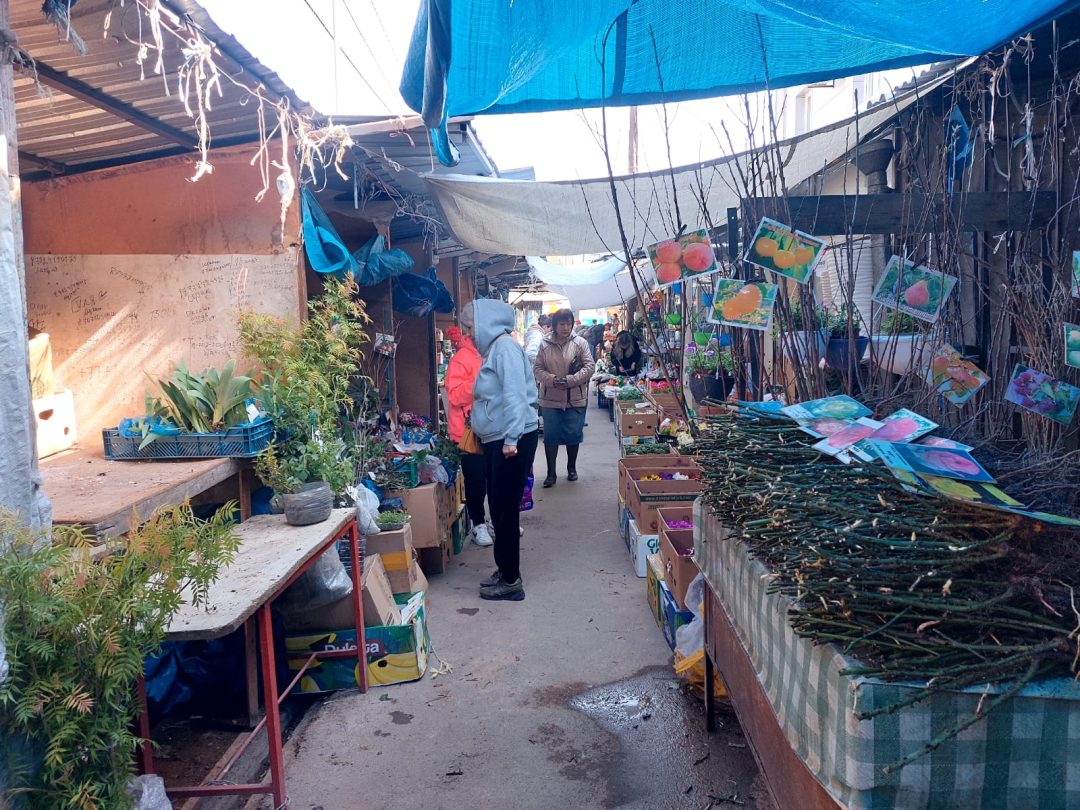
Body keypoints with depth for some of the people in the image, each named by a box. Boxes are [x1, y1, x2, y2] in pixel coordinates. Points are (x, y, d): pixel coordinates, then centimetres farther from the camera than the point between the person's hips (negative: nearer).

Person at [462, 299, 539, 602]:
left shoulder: (505, 346, -13)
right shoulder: (493, 348, 16)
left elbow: (514, 395, -22)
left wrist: (511, 439, -26)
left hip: (513, 440, -10)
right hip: (497, 440, 10)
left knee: (505, 509, -3)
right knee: (499, 508, 15)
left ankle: (511, 582, 6)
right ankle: (505, 571, 26)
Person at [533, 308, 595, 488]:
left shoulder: (580, 343, -3)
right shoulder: (545, 344, 0)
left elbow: (589, 366, -6)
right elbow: (538, 368, 1)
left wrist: (570, 380, -16)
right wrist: (552, 380, -17)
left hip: (575, 399, 0)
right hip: (550, 399, 1)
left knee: (573, 435, 9)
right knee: (550, 436, 5)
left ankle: (572, 468, 29)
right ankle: (551, 473, 14)